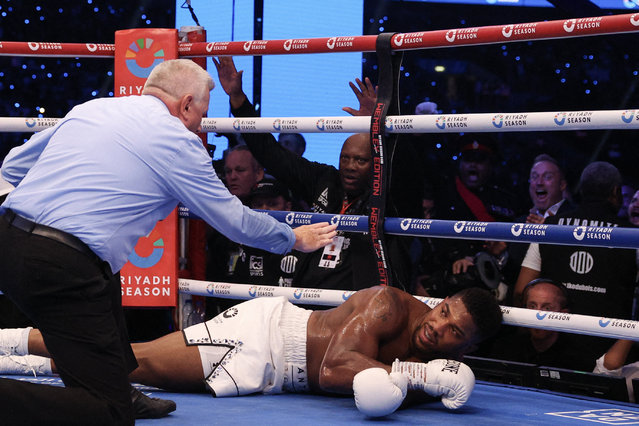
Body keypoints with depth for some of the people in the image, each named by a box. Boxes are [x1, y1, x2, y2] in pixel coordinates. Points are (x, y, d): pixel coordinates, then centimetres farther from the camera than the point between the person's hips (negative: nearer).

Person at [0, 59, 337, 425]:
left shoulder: (89, 108, 20)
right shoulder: (178, 141, 3)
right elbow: (236, 221, 14)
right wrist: (296, 238, 32)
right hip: (62, 268, -8)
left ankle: (123, 391, 35)